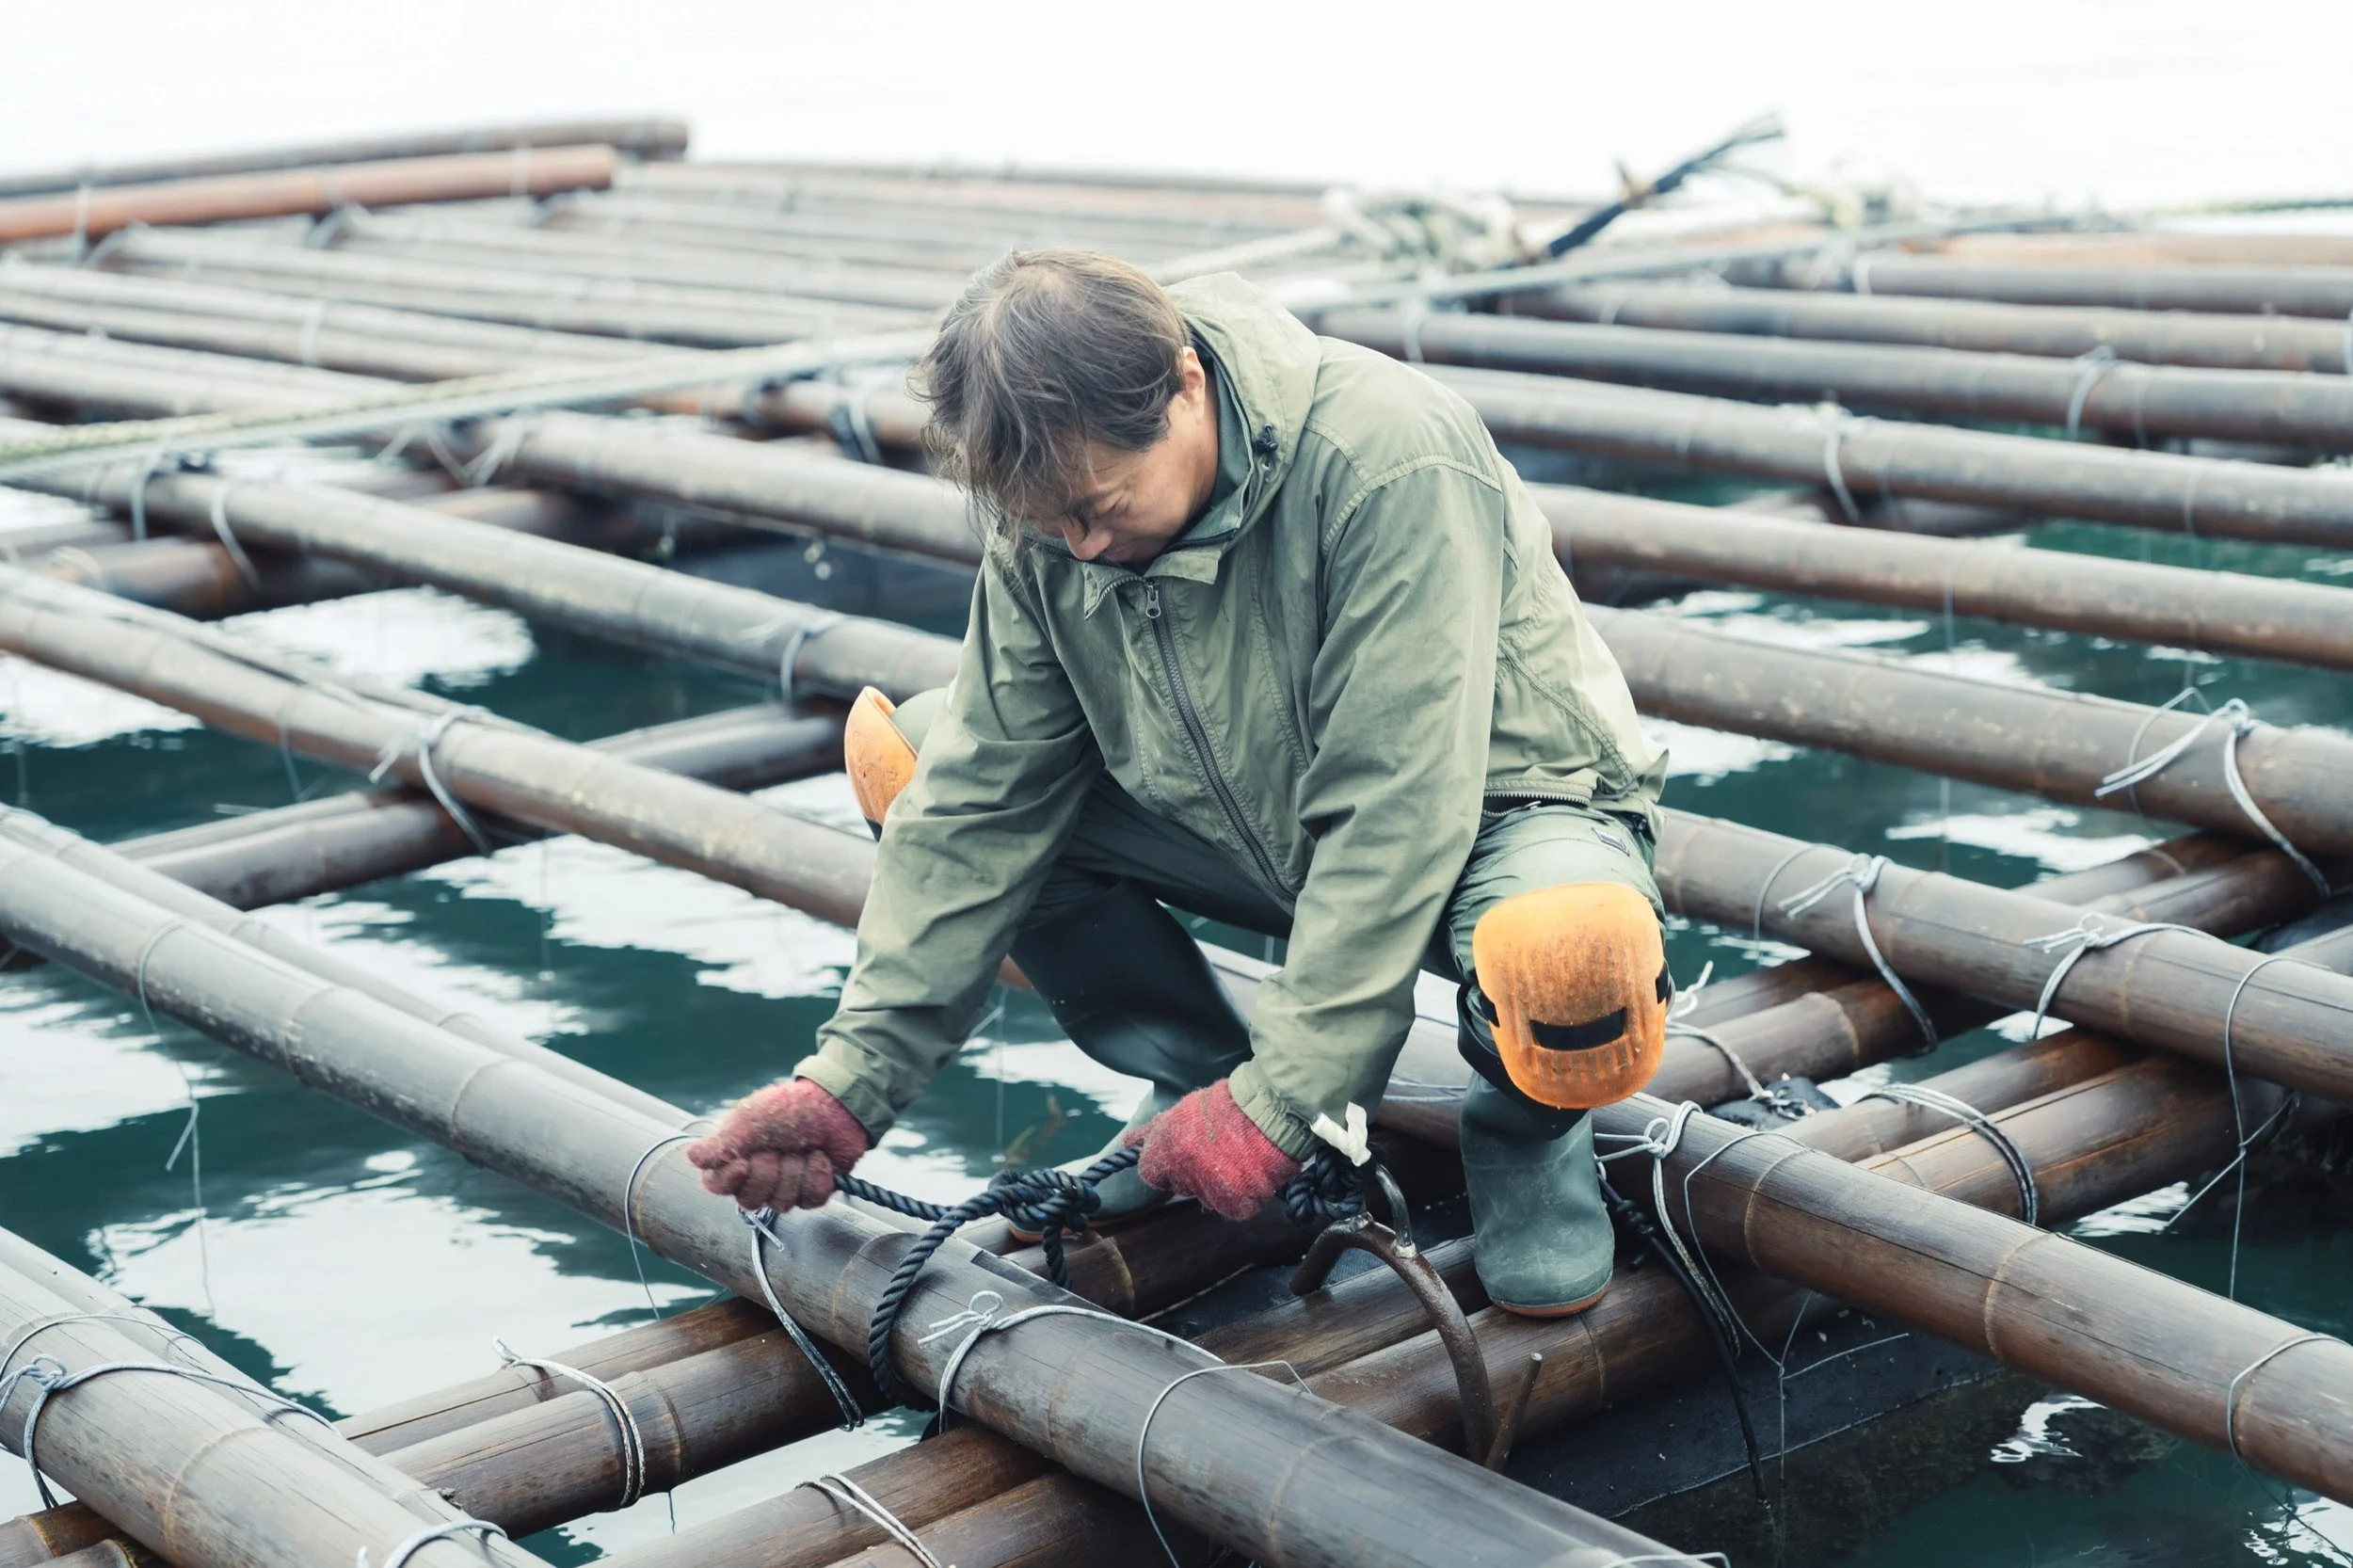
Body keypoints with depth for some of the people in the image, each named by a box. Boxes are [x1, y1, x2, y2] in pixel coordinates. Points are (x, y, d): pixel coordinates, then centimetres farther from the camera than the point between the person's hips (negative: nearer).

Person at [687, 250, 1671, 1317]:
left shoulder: (1392, 463, -31)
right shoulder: (1055, 514, -13)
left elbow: (1393, 816, -33)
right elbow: (980, 800, -11)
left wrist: (1277, 1107, -34)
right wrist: (852, 1082, -17)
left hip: (1496, 812, -5)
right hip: (1264, 822, 6)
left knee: (1572, 968, -43)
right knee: (902, 751, -8)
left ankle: (1526, 1122, -3)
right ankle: (1196, 1080, 3)